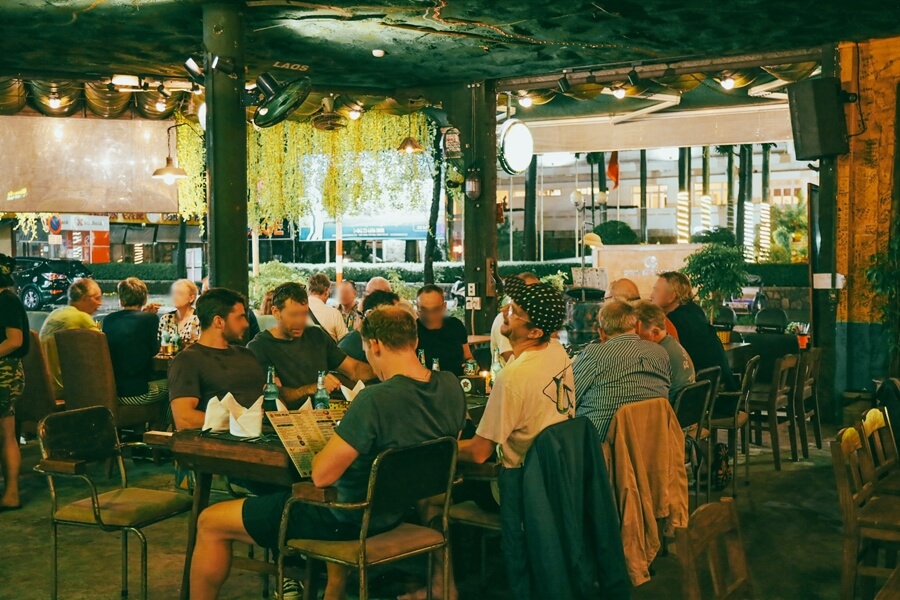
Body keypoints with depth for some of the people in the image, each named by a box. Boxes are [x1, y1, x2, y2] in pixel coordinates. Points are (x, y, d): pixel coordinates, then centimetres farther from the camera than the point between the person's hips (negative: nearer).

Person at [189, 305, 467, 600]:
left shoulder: (376, 399, -31)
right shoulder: (451, 386, -8)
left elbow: (321, 475, -28)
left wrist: (328, 443, -6)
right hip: (401, 508, 8)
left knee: (210, 522, 5)